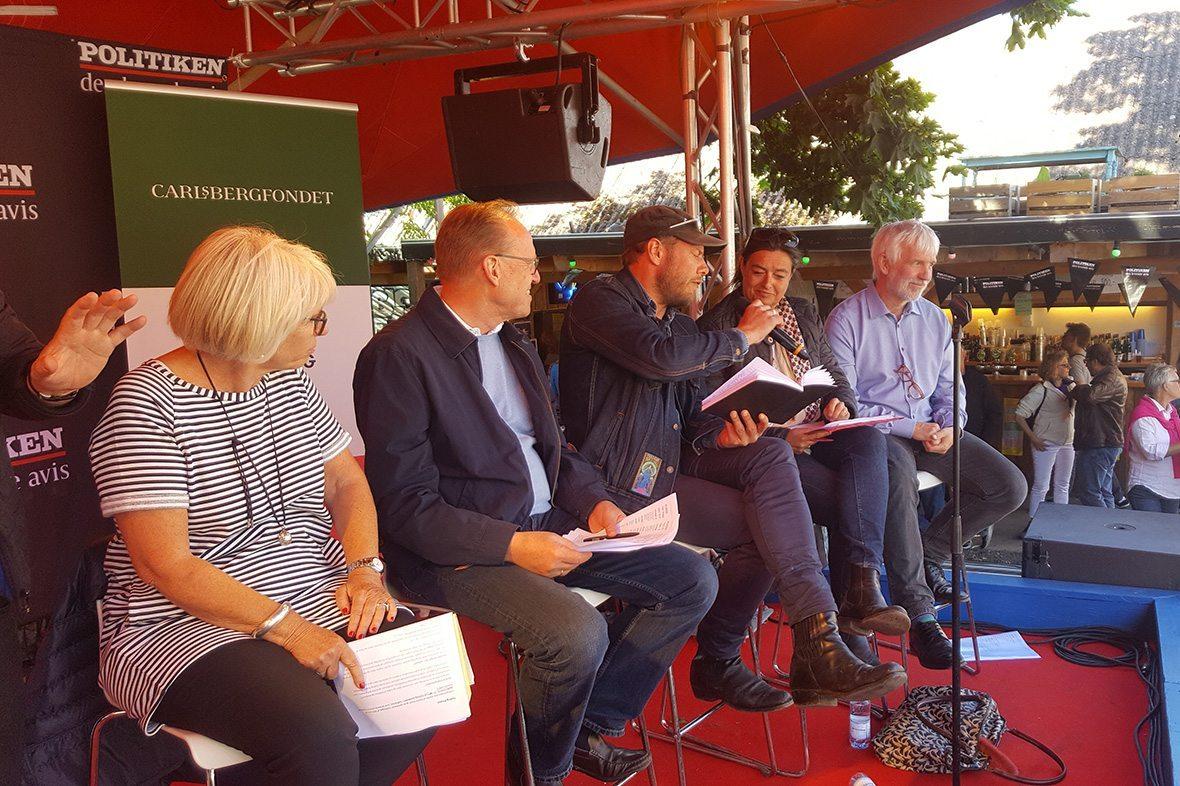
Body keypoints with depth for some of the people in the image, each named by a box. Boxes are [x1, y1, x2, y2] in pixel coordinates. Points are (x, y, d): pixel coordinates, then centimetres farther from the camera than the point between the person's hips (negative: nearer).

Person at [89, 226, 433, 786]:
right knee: (321, 738, -31)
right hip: (187, 630, -7)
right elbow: (166, 565, -18)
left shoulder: (289, 382, 9)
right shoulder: (146, 403, -13)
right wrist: (285, 628, -22)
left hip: (321, 604, 8)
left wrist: (364, 568, -5)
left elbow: (346, 482, 13)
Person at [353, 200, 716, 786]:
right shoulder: (399, 355, -14)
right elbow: (404, 506, -18)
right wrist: (512, 545, -22)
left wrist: (593, 500, 1)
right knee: (577, 632, -31)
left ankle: (591, 727, 12)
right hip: (460, 554, -8)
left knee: (691, 580, 1)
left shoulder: (513, 343, 14)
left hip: (547, 525, 9)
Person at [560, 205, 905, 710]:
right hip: (621, 482, -8)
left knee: (771, 456, -15)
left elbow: (692, 412, 18)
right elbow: (662, 357, -27)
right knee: (765, 526, -18)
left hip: (672, 461, 8)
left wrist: (719, 434, -8)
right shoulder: (600, 300, -8)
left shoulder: (677, 322, 20)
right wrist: (741, 338, -11)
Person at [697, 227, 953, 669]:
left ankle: (860, 585, -35)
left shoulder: (803, 313, 19)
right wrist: (781, 439, -19)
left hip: (819, 433, 5)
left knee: (870, 439, -30)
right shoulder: (717, 325, -1)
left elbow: (835, 374, 23)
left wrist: (840, 402, -3)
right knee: (851, 505, -28)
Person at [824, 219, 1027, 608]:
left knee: (1010, 486, -9)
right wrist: (911, 429, -15)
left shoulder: (935, 319, 13)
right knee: (900, 473, -40)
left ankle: (929, 554, 9)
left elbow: (949, 387, 18)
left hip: (930, 430, 7)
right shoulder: (847, 319, -6)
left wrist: (948, 426, -5)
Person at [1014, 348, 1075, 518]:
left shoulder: (1070, 386, 4)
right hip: (1046, 445, -6)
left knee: (1063, 486, 15)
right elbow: (1019, 416, -14)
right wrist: (1033, 439, -14)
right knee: (1041, 487, 1)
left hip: (1067, 444, 6)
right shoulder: (1041, 391, -14)